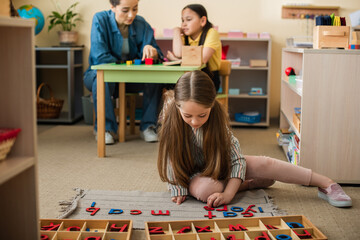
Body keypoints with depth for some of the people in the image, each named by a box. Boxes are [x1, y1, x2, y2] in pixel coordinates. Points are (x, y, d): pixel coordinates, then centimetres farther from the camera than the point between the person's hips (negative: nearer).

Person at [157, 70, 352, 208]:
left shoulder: (217, 115, -23)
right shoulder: (170, 115, -28)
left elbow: (237, 157, -22)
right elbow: (171, 158, -20)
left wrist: (228, 194, -34)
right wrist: (179, 190, -25)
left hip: (219, 166, 2)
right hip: (193, 175, -1)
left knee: (263, 164, -20)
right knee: (204, 189, -38)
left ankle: (326, 184, -4)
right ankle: (248, 184, -9)